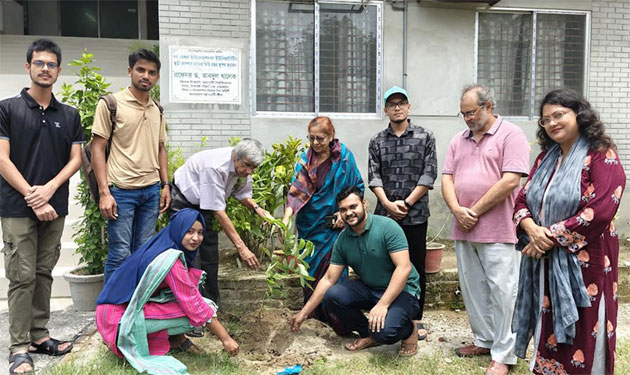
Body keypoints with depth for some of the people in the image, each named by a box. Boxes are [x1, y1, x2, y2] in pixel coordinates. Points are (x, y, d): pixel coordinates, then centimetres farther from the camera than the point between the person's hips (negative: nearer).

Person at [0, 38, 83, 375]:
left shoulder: (69, 115, 10)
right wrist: (32, 198, -12)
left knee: (44, 274, 11)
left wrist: (49, 189, -10)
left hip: (54, 207, 4)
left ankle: (39, 335, 22)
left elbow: (75, 159, 6)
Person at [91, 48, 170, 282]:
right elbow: (98, 148, -6)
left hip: (151, 190, 5)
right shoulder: (111, 103, -4)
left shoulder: (157, 109, 13)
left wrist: (165, 185, 12)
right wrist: (104, 192, -12)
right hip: (122, 190, -5)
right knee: (120, 254, -1)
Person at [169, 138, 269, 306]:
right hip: (183, 203, -7)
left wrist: (256, 208, -20)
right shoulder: (214, 167, -38)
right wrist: (241, 247, -38)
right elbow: (218, 212, -37)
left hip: (203, 205, 7)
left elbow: (242, 194, 3)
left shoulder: (243, 166, -15)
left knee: (210, 256, 5)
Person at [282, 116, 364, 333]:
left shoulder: (344, 157, -5)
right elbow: (296, 190, -11)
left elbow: (357, 187, 2)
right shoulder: (306, 159, -1)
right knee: (310, 268, 8)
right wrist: (286, 218, -24)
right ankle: (314, 316, 22)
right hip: (310, 224, 3)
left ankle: (338, 319, 7)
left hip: (335, 224, -2)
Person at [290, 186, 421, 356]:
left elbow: (404, 268, -24)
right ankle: (369, 335, 4)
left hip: (402, 291, -5)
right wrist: (304, 312, 1)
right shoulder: (342, 239, -2)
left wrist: (382, 305, -31)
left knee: (384, 331, -32)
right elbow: (328, 280, 2)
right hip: (369, 289, 6)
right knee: (332, 295, -19)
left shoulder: (387, 227, -18)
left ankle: (408, 330, 6)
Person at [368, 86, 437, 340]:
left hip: (415, 214, -1)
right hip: (384, 214, 2)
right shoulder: (377, 142, 9)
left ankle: (416, 319, 20)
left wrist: (406, 203, -10)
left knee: (416, 268, 6)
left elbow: (429, 174, -4)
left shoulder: (425, 137, 3)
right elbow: (374, 176, 2)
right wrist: (388, 204, -12)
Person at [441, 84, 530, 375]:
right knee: (472, 289, 14)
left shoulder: (511, 135, -5)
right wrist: (456, 209, -7)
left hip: (497, 231, -6)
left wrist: (476, 210, -11)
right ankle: (484, 340, 30)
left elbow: (511, 181, -14)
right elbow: (447, 178, 11)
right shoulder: (459, 140, 15)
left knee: (501, 291, 0)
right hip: (463, 230, 7)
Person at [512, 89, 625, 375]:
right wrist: (532, 228, -12)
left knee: (581, 340, 4)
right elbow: (522, 200, 9)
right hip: (544, 261, 6)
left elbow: (599, 212, -19)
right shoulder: (546, 157, 12)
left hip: (583, 262, -6)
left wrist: (551, 237, -16)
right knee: (549, 333, 14)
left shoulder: (601, 156, -9)